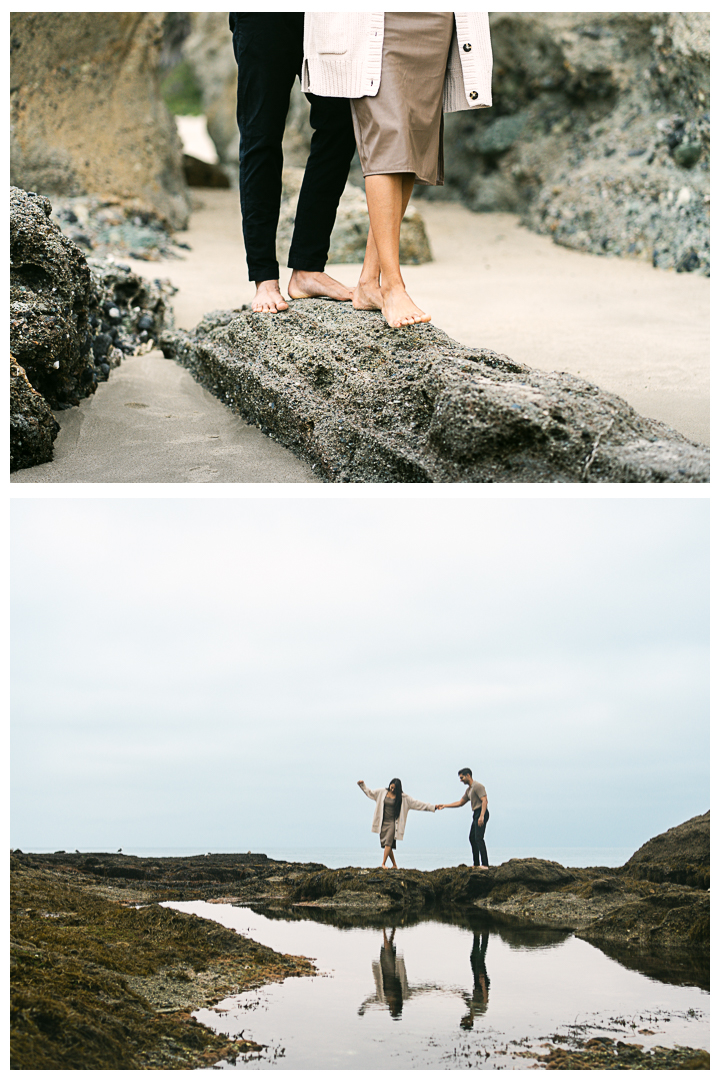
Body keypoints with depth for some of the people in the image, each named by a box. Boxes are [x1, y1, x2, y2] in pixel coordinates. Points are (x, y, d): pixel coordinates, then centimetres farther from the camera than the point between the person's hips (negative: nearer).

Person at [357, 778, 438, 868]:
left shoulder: (403, 797, -3)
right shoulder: (382, 792, 6)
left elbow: (417, 804, -2)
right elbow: (370, 793, 22)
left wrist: (433, 807, -6)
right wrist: (362, 785, 20)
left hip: (392, 822, -4)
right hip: (383, 822, 4)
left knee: (388, 843, -19)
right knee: (385, 844, 2)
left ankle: (383, 864, -19)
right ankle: (394, 865, 12)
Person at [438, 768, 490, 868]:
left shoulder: (477, 786, -10)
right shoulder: (469, 790, 21)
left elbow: (484, 801, -20)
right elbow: (460, 802, 29)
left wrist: (482, 816, -29)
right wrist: (445, 805, 25)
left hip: (481, 813, -10)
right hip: (476, 814, 10)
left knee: (478, 838, -17)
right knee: (472, 838, 12)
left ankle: (485, 865, -23)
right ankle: (476, 864, 17)